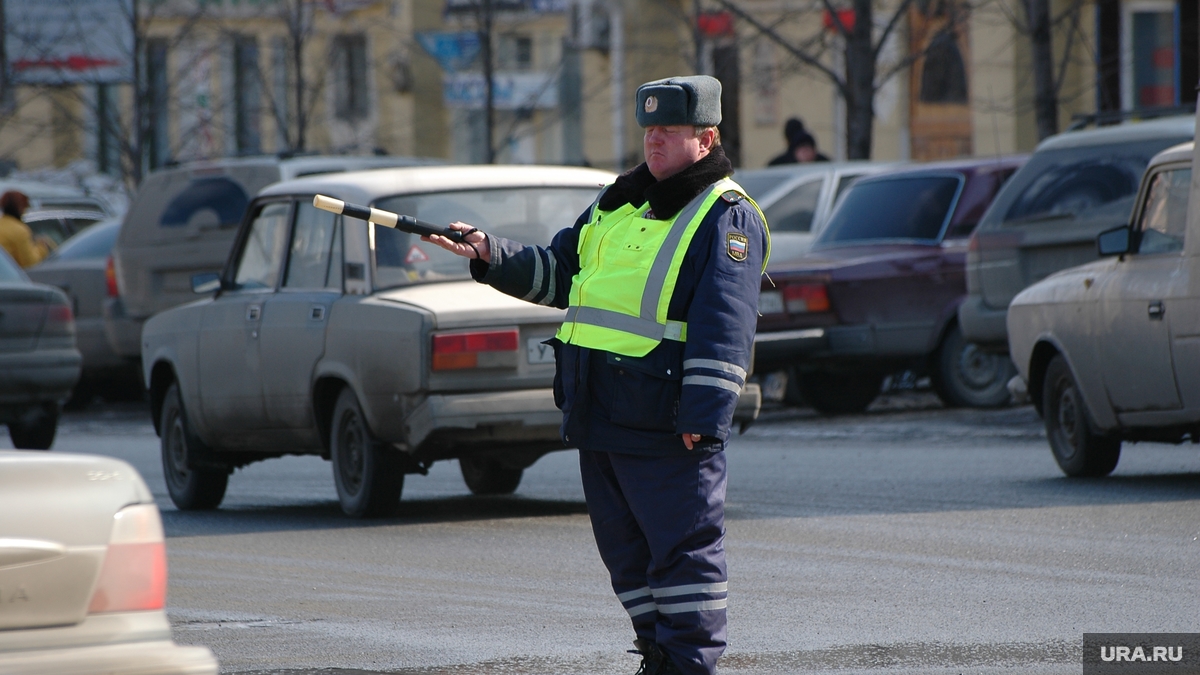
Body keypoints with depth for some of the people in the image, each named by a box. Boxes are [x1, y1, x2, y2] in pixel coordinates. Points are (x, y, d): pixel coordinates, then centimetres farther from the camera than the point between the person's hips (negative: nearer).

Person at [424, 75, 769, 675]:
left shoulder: (726, 217, -5)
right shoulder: (618, 204, 20)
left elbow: (724, 327, -14)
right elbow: (556, 271, 28)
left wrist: (703, 413, -21)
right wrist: (492, 256, 11)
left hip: (666, 424, -8)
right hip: (598, 417, 8)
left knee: (682, 547, -5)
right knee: (626, 549, 12)